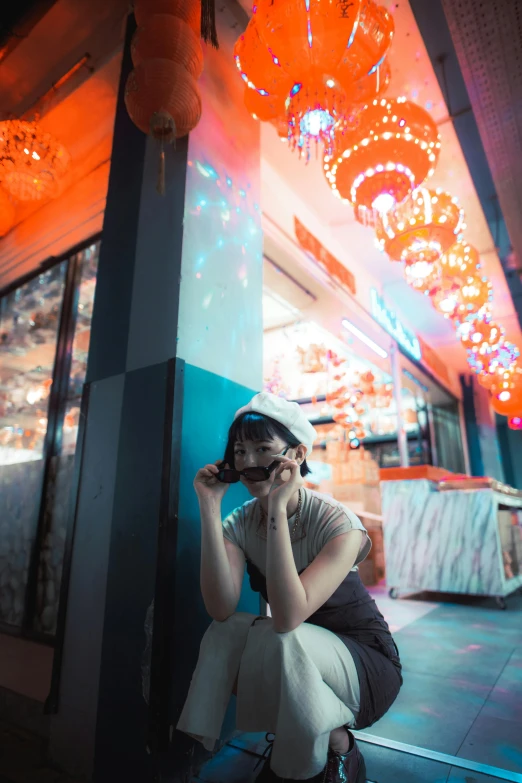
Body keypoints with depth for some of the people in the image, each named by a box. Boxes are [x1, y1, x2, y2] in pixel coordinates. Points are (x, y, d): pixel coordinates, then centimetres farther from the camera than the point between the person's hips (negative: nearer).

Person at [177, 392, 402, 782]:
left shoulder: (339, 524, -26)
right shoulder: (239, 524, -11)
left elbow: (288, 617, -38)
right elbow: (221, 609, -26)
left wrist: (278, 508, -44)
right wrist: (210, 507, -32)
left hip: (367, 664, -4)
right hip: (291, 666, 4)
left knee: (279, 640, -33)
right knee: (230, 629, -24)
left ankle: (339, 751, -3)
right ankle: (283, 740, 1)